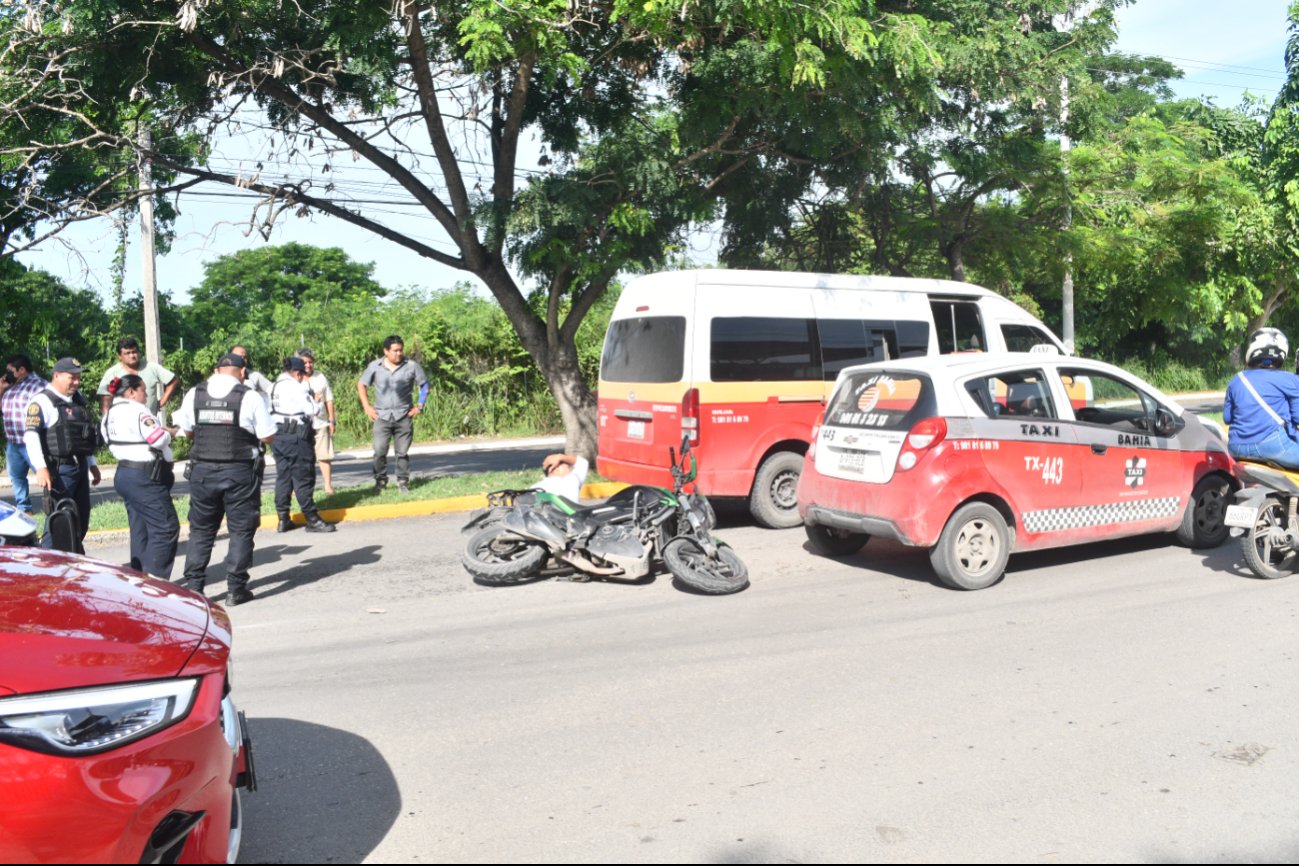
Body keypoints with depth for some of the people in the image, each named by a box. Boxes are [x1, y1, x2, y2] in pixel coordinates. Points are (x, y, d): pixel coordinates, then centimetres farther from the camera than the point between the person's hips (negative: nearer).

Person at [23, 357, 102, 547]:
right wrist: (41, 468, -26)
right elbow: (30, 435, -18)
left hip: (80, 466, 8)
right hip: (59, 469, -8)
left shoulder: (78, 400, 18)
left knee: (81, 519, 11)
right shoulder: (42, 402, -8)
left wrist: (92, 464, 26)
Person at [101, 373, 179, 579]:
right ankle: (154, 578, -11)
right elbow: (159, 438, -22)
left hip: (123, 474, 10)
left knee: (139, 530, 14)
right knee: (166, 527, -8)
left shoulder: (111, 414, 16)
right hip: (144, 477, -10)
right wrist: (168, 432, 0)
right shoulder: (137, 411, -15)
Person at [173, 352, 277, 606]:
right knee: (241, 530, 6)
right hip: (240, 473, -3)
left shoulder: (194, 394, 4)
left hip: (202, 471, 3)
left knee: (200, 530, 14)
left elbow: (187, 430, 15)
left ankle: (192, 585, 13)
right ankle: (236, 589, 6)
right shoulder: (250, 397, -7)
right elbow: (268, 436, -6)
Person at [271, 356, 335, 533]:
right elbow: (311, 410, -14)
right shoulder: (295, 386, -13)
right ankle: (312, 520, 1)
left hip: (278, 434, 8)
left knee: (283, 476, 11)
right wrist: (307, 388, 0)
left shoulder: (276, 386, 13)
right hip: (295, 436, -8)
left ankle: (283, 519, 15)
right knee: (304, 478, -3)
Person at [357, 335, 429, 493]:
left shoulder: (411, 366, -2)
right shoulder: (375, 366, 1)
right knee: (379, 451, -7)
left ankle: (403, 481, 14)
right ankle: (380, 480, 7)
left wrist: (420, 406, 3)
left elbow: (425, 385, 10)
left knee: (402, 452, 4)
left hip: (404, 416, 0)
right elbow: (361, 385, 12)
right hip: (382, 416, 0)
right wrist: (367, 406, 4)